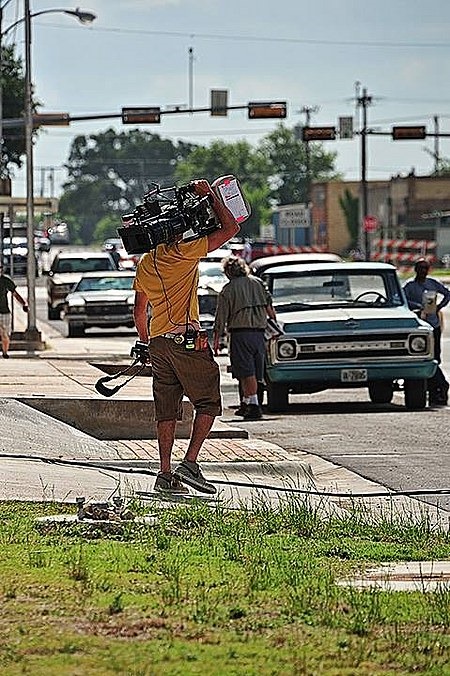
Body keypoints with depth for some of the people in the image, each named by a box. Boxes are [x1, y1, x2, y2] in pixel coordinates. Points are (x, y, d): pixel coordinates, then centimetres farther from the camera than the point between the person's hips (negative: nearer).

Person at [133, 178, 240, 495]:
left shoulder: (145, 262, 12)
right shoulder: (184, 252, -10)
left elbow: (139, 311, 21)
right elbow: (230, 228, -8)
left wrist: (146, 342, 33)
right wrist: (210, 195, -1)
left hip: (158, 341, 7)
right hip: (186, 339, -7)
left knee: (167, 410, 8)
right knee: (208, 403, 1)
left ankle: (165, 473, 5)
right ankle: (190, 463, -10)